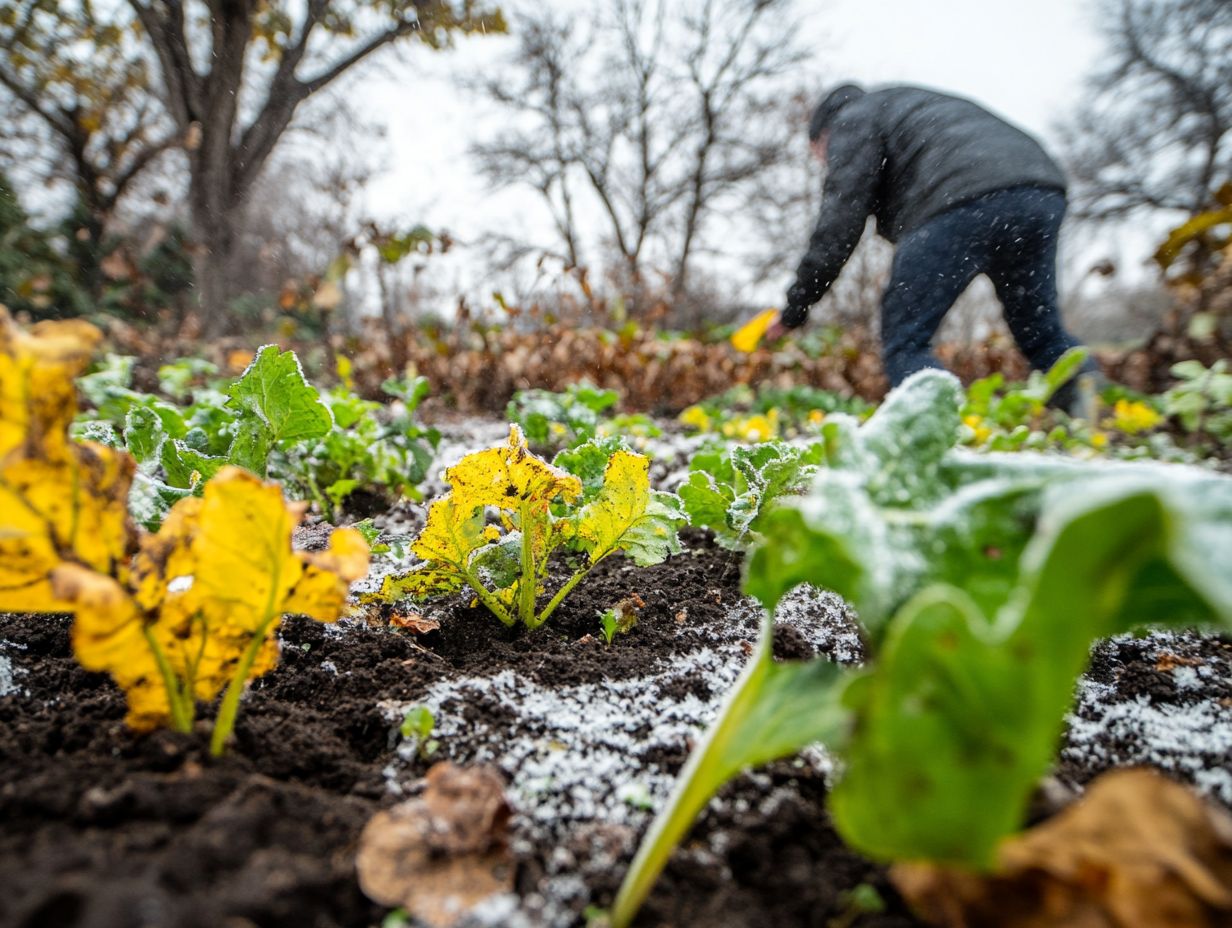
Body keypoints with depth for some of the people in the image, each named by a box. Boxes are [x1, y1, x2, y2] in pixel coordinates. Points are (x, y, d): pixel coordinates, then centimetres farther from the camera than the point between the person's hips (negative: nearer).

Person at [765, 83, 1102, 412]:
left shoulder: (853, 118, 17)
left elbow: (840, 224, 3)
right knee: (1041, 331, 17)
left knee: (904, 341, -1)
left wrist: (795, 308, 5)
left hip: (964, 201, -8)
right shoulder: (914, 108, 43)